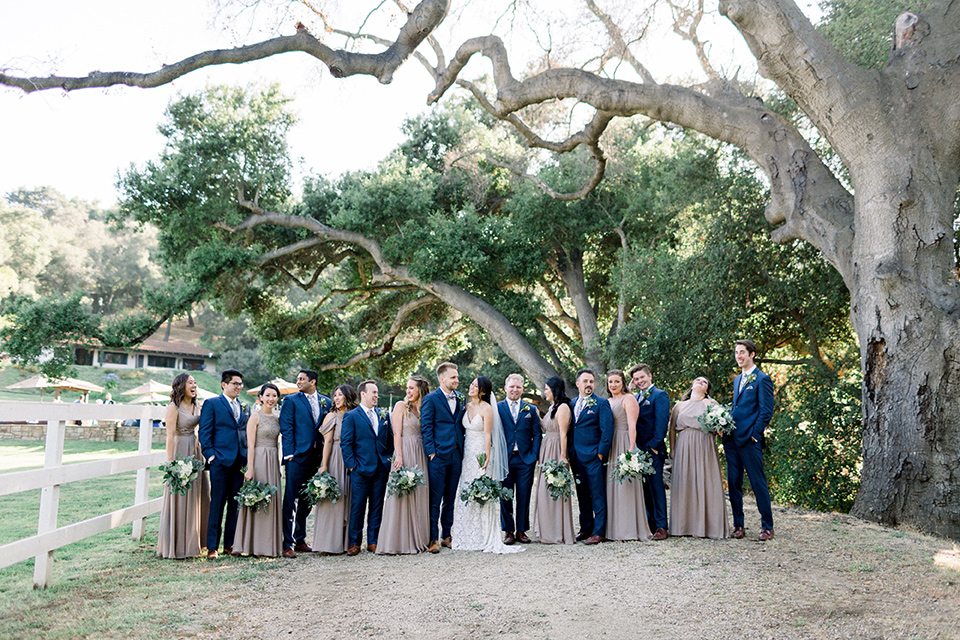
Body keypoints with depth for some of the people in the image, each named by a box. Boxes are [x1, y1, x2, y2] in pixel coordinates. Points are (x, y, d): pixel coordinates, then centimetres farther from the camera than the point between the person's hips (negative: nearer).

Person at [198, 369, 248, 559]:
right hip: (221, 460, -5)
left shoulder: (245, 408, 18)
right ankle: (212, 547, 4)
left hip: (240, 462, 5)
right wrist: (210, 455, -11)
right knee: (217, 504, -3)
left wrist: (248, 457, 9)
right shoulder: (211, 404, 1)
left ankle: (230, 544, 15)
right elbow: (204, 432, -4)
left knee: (236, 504, 7)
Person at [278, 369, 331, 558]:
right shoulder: (291, 401, 2)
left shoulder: (326, 402, 12)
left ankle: (300, 539, 22)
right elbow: (286, 429, -3)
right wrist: (289, 454, -12)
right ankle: (289, 544, -2)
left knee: (307, 500, 12)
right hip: (297, 457, -4)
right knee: (291, 501, -5)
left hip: (316, 457, 4)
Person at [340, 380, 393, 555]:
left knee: (377, 506, 8)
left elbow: (390, 440, 17)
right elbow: (346, 443, -4)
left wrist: (389, 460, 7)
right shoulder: (351, 416, -1)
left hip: (381, 469, 4)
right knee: (357, 506, 1)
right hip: (361, 469, -4)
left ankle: (373, 541, 16)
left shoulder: (384, 416, 13)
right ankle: (354, 542, 11)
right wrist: (351, 465, -9)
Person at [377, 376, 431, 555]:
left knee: (419, 496, 7)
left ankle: (417, 539, 14)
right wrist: (399, 456, -16)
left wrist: (429, 453, 3)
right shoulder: (401, 406, -1)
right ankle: (400, 541, 1)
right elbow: (397, 433, -7)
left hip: (420, 454, 5)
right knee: (403, 495, -4)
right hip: (405, 453, -5)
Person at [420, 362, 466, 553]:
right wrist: (431, 452, -10)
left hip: (456, 456, 5)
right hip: (438, 456, -5)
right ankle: (433, 539, 4)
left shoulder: (461, 399, 13)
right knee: (435, 500, -2)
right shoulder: (431, 399, -3)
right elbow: (426, 428, -6)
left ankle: (446, 535, 21)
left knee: (450, 499, 12)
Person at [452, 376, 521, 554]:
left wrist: (487, 457, -19)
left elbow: (487, 435, -13)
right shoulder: (467, 406, 9)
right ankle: (468, 538, 15)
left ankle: (484, 538, 2)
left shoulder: (487, 409, -10)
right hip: (468, 453, 6)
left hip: (481, 454, -6)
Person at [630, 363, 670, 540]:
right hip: (638, 449, 7)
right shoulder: (636, 398, 19)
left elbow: (661, 423, -11)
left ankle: (661, 527, -2)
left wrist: (653, 445, -15)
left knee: (656, 486, -5)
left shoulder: (659, 395, -3)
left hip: (653, 449, -7)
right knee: (645, 488, 9)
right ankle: (651, 524, 16)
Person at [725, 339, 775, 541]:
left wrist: (755, 434, -13)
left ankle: (767, 526, 8)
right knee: (733, 483, 8)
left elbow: (766, 412, -9)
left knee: (758, 483, -2)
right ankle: (738, 524, 16)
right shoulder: (737, 379, 19)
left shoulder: (762, 379, -5)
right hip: (732, 439, 8)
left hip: (749, 440, -7)